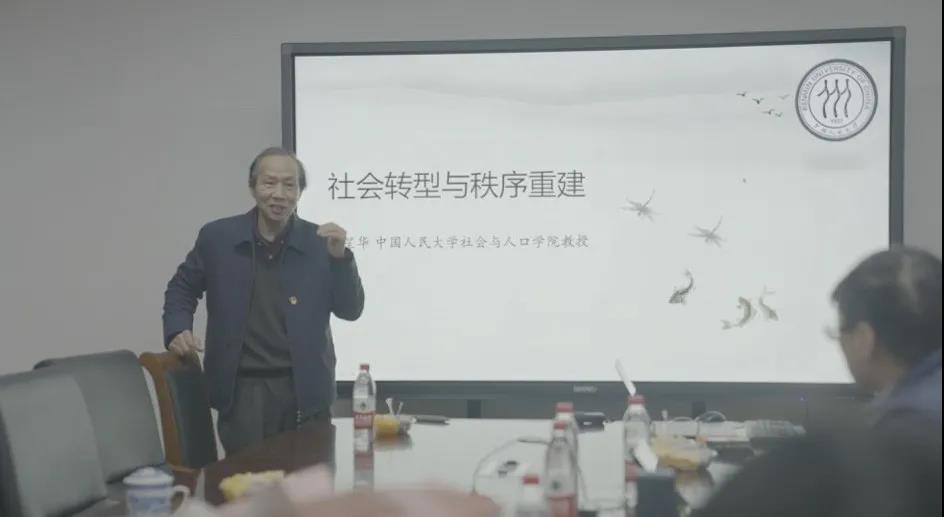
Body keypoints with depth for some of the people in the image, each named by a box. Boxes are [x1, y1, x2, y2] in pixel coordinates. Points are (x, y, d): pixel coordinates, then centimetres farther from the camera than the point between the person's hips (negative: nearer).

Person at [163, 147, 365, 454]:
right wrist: (177, 330, -3)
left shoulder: (319, 243, 1)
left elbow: (350, 310, -1)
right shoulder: (217, 237, 0)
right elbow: (182, 288, 15)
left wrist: (339, 257, -15)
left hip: (305, 388, 1)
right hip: (243, 388, -1)